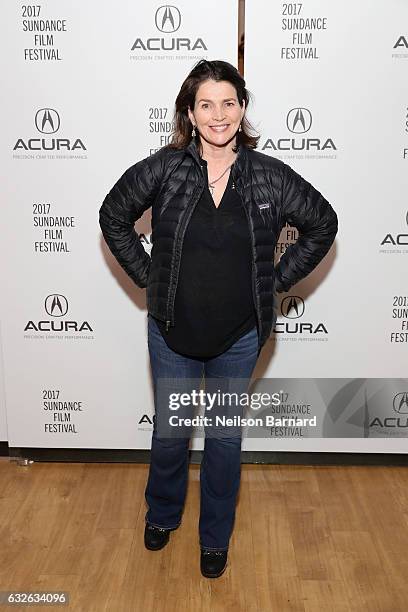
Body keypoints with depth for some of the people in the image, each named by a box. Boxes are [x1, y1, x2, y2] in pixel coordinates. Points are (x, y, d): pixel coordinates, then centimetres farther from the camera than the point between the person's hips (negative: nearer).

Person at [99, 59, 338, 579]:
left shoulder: (271, 176, -8)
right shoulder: (162, 169, -9)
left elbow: (322, 224, 5)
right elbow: (113, 216, 5)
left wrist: (278, 279, 0)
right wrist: (146, 274, 0)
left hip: (239, 336, 0)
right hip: (172, 332, 0)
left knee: (225, 437, 15)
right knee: (169, 432, 17)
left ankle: (215, 537, 39)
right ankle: (162, 514, 47)